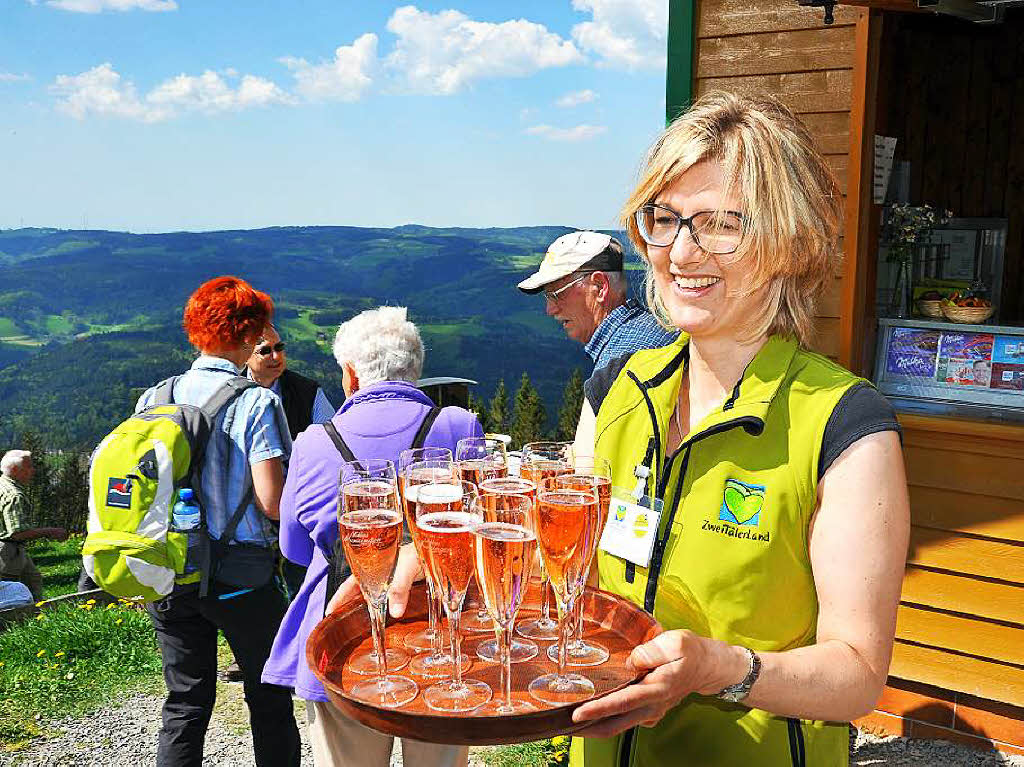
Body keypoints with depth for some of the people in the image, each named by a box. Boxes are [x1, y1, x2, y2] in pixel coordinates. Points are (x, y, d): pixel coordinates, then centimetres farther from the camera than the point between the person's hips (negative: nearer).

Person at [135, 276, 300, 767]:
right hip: (239, 575, -4)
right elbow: (272, 502, -18)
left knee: (185, 701, 14)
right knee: (269, 697, 12)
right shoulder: (256, 402, -14)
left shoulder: (153, 399, 1)